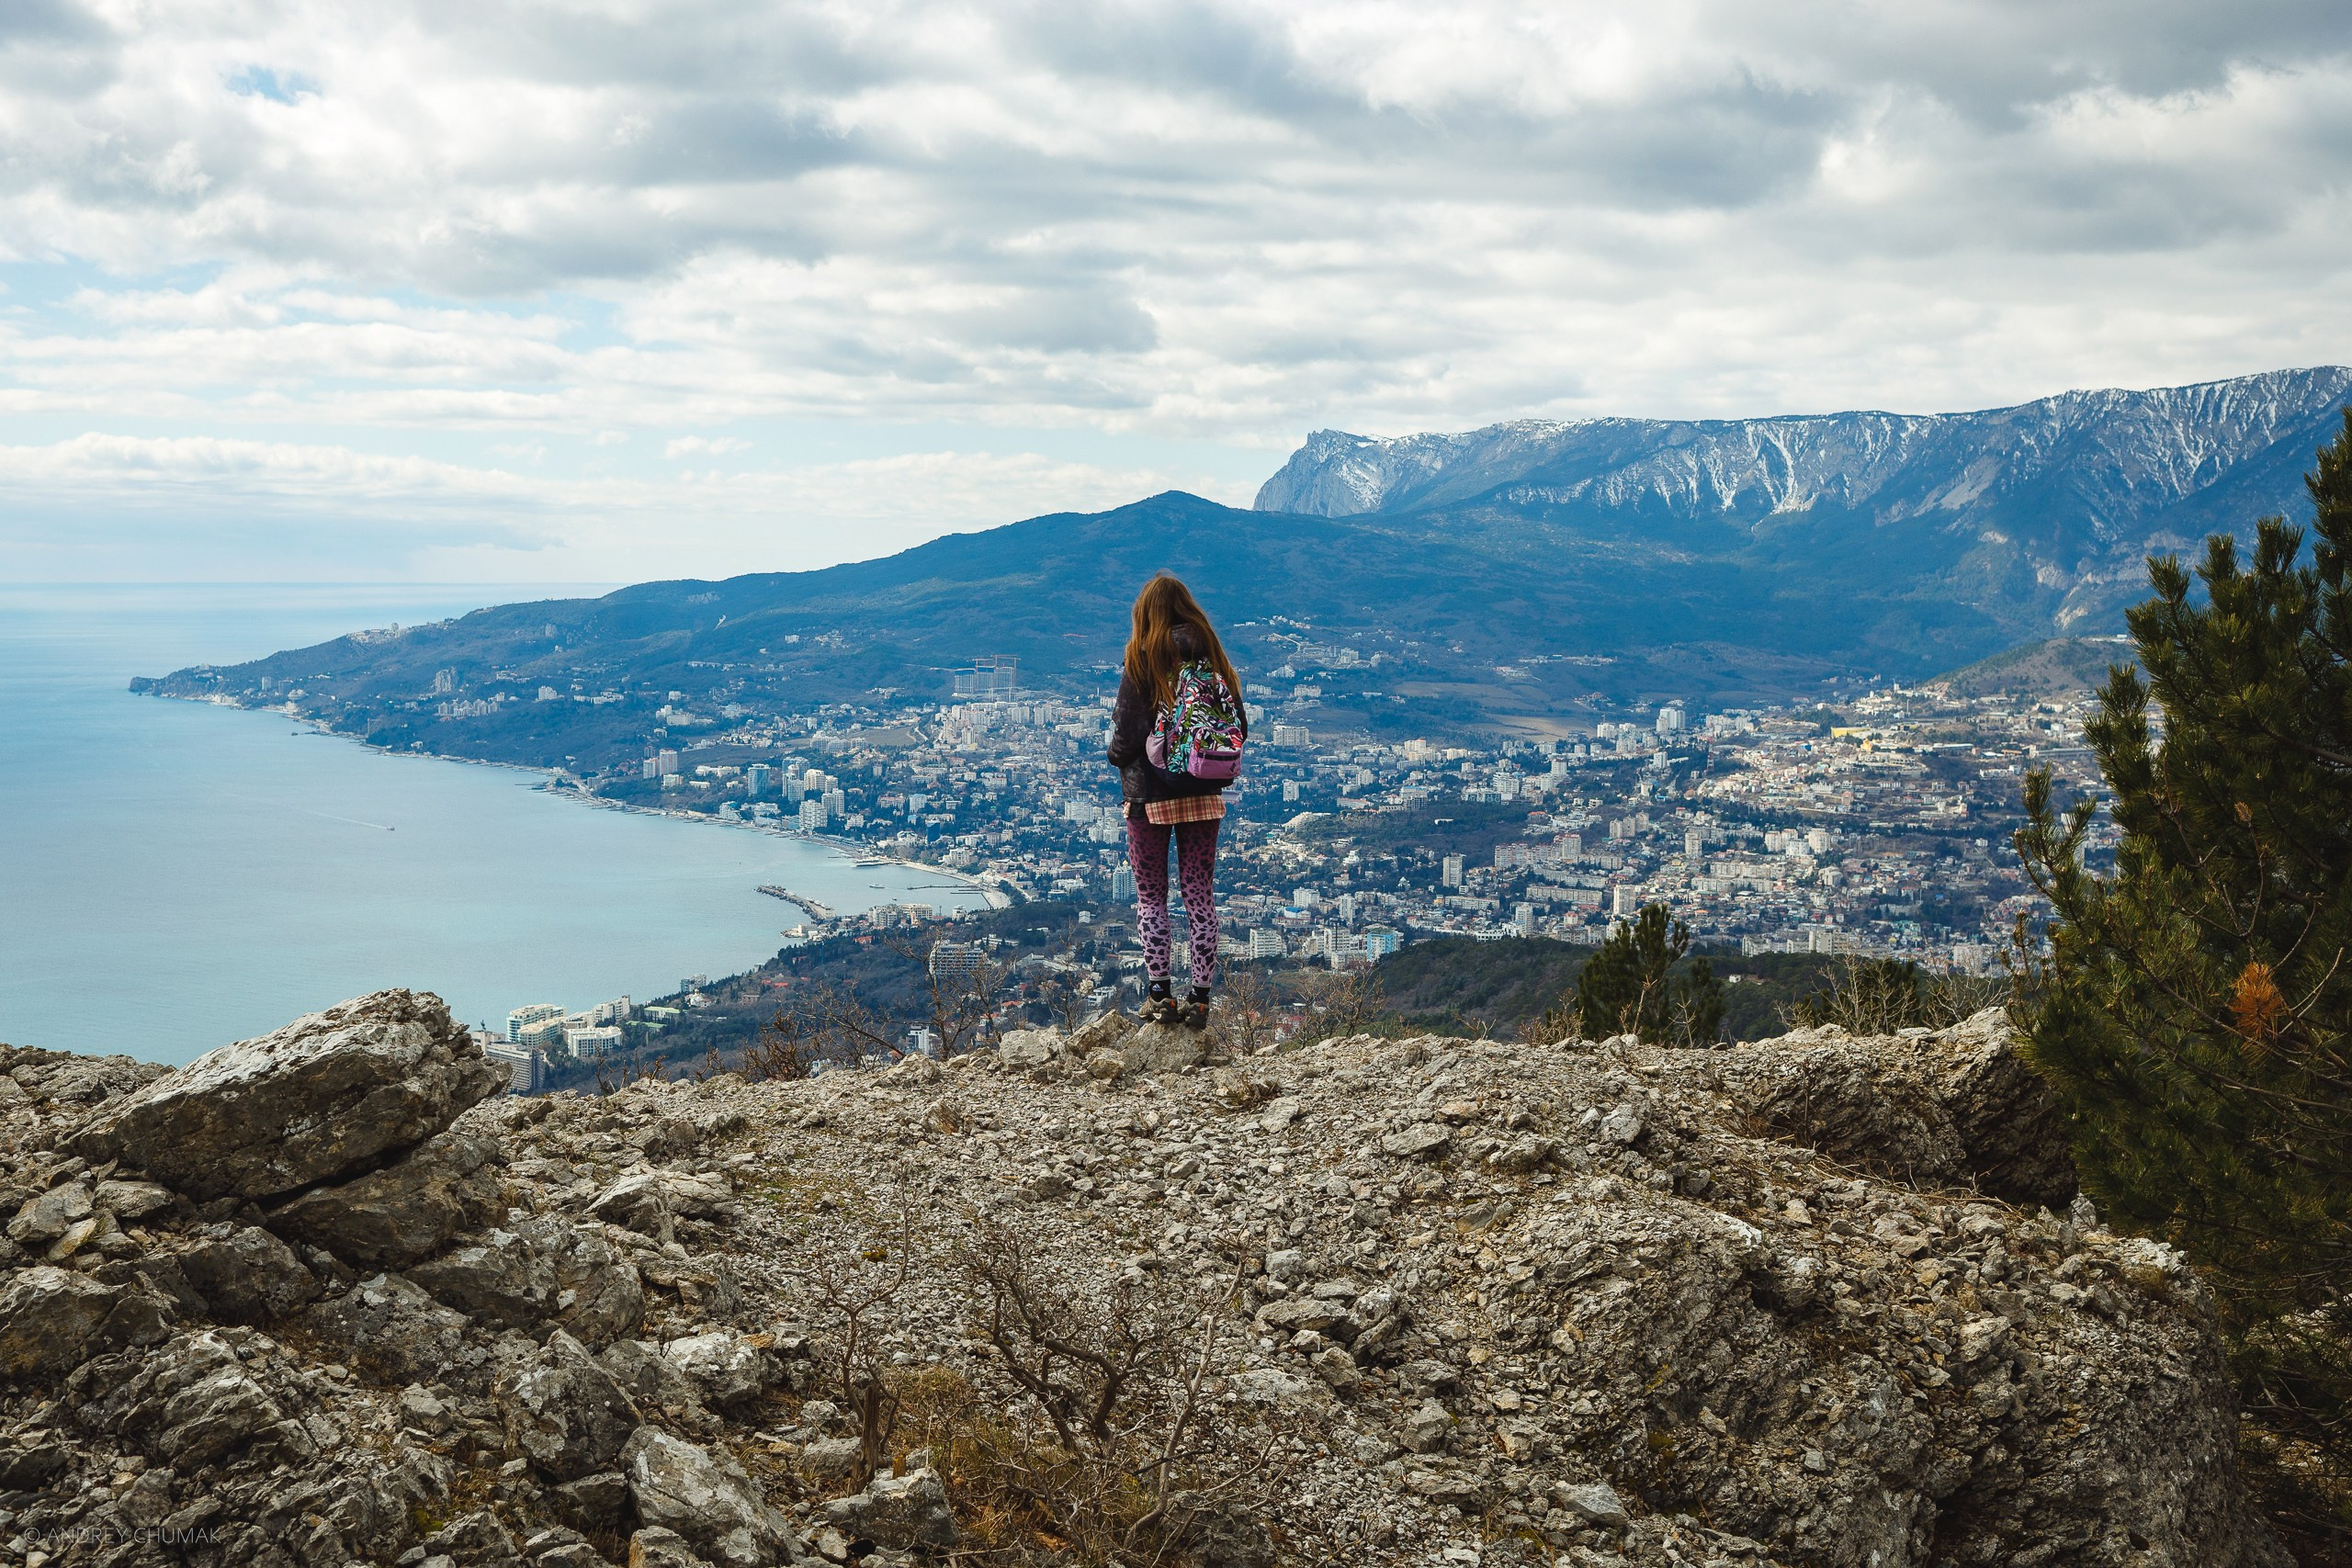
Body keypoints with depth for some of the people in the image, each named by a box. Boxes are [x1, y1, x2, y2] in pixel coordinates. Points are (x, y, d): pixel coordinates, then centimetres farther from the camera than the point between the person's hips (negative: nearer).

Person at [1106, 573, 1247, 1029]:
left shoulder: (1142, 662, -12)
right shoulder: (1213, 660, 0)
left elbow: (1126, 735, -13)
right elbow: (1239, 727, 2)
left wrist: (1118, 758, 8)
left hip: (1150, 796, -3)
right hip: (1203, 796, 3)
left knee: (1150, 896, 9)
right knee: (1200, 897, 8)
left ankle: (1160, 994, 0)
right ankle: (1200, 1000, 7)